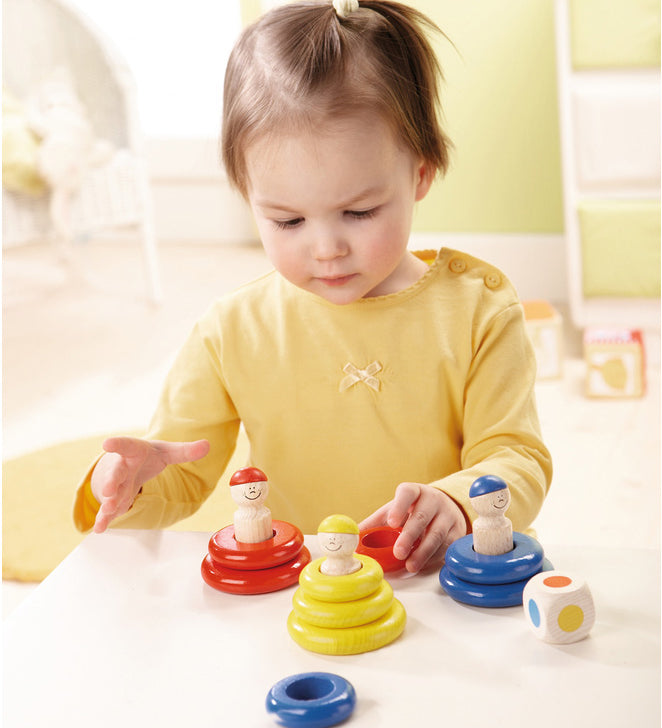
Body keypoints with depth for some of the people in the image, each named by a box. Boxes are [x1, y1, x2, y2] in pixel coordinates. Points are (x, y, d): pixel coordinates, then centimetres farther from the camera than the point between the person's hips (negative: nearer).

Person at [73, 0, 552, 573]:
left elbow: (518, 459, -6)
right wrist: (127, 487, -16)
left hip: (446, 589, -1)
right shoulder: (233, 331, -1)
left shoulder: (477, 306, -4)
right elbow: (183, 479, 6)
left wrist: (457, 506, -27)